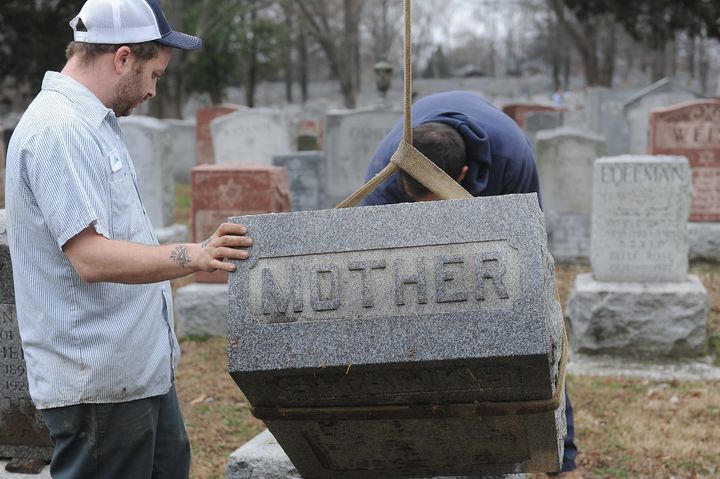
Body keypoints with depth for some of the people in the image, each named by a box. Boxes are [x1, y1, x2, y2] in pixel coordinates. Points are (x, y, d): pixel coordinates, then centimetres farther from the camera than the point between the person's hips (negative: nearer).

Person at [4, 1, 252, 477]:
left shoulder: (88, 121, 15)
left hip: (141, 368, 11)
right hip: (99, 383, -11)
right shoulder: (58, 130, -19)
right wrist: (192, 256, -35)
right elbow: (91, 258, -28)